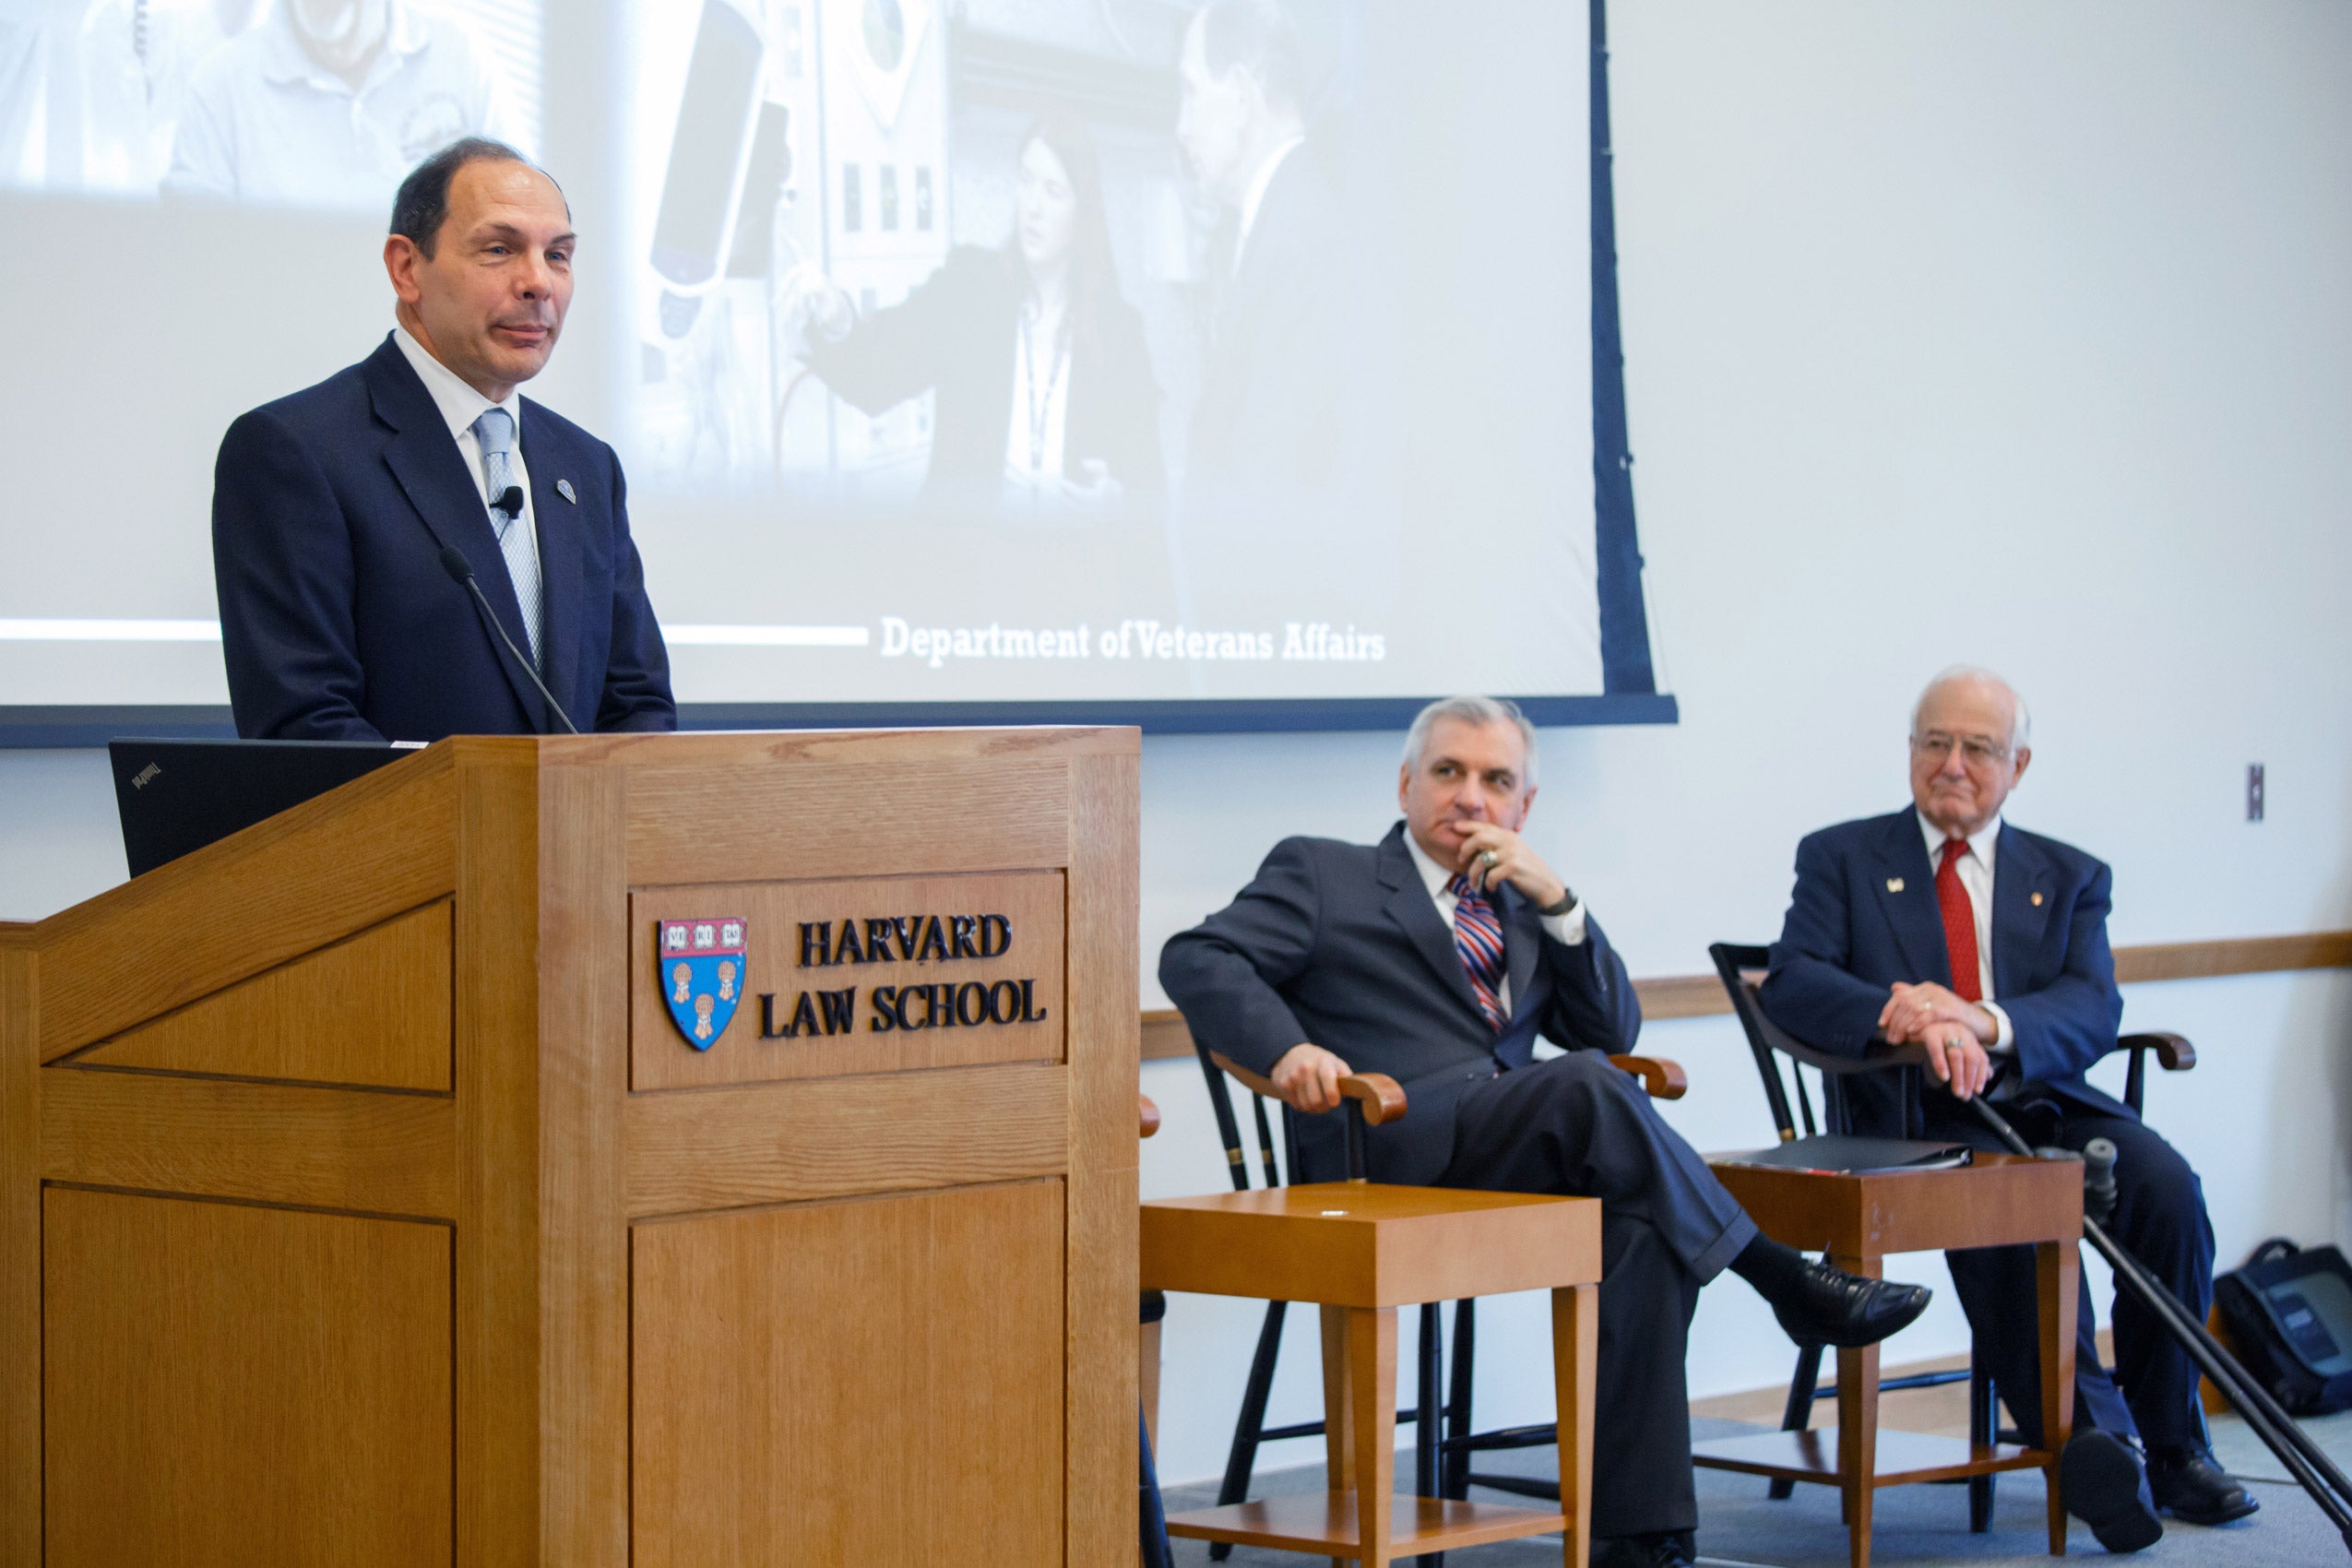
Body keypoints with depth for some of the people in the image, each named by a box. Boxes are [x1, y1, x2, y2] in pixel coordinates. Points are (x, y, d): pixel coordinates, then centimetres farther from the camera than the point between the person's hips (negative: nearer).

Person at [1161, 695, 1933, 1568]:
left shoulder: (1525, 909, 30)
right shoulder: (1322, 875, 16)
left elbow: (1614, 1030, 20)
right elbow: (1197, 958, 2)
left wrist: (1555, 903, 5)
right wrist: (1287, 1049, -18)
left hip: (1517, 1155, 5)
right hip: (1391, 1149, -5)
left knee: (1641, 1228, -29)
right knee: (1585, 1086, -33)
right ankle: (1788, 1282, -24)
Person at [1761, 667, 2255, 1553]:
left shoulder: (2070, 878, 18)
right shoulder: (1842, 858, 12)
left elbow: (2093, 1010, 0)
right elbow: (1791, 984, -5)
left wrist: (1985, 1023, -23)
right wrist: (1905, 1016, -25)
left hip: (2045, 1103, 3)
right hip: (1915, 1116, -3)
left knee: (2164, 1183, -27)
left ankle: (2169, 1446, -12)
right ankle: (2085, 1432, -41)